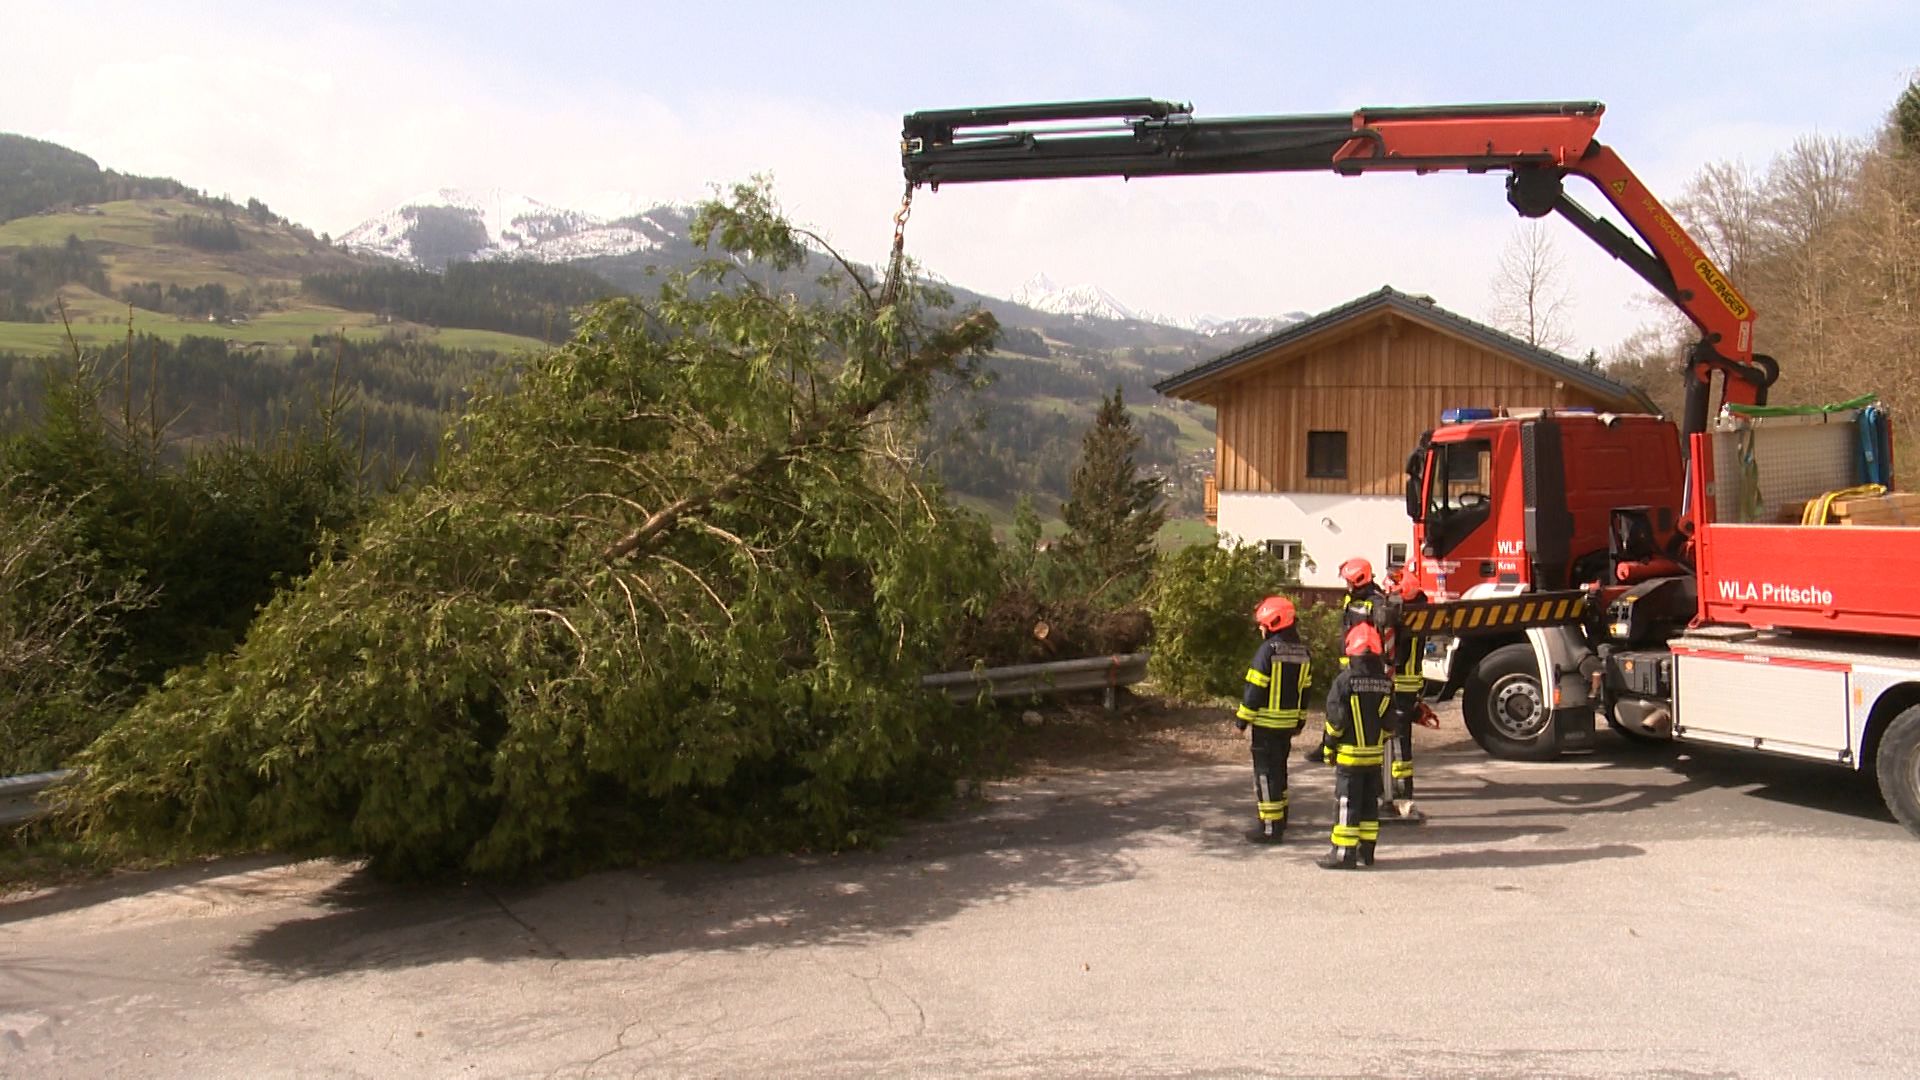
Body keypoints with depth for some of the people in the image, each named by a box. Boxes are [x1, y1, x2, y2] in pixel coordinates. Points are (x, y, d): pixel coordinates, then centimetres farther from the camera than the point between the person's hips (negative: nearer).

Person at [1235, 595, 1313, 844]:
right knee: (1279, 767, 21)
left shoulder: (1268, 650, -17)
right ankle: (1280, 816, 32)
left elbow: (1254, 690, -16)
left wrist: (1242, 719, -8)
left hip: (1266, 722, -8)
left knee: (1266, 771, -4)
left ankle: (1269, 827, -4)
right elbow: (1304, 690, 13)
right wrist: (1299, 721, 21)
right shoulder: (1303, 652, 7)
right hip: (1289, 722, 8)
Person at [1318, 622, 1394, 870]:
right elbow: (1389, 721, 9)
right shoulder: (1386, 682, 3)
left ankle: (1344, 853, -3)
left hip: (1350, 754, -5)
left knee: (1347, 803, -3)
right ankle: (1366, 851, 18)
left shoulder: (1345, 680, -14)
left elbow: (1336, 719, -12)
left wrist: (1329, 747, -2)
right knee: (1370, 803, 12)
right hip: (1375, 754, 5)